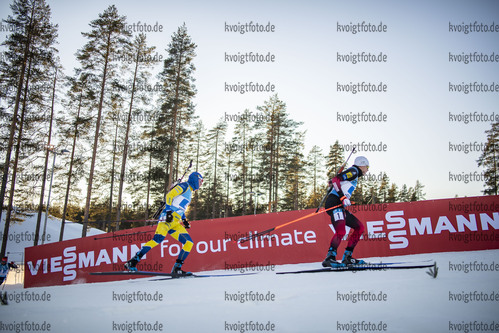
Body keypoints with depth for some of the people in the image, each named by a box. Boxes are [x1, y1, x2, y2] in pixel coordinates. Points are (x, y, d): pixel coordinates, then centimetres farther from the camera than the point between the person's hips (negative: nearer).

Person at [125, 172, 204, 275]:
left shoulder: (189, 192, 30)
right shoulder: (184, 186, 4)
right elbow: (169, 195, -9)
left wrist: (184, 220, 22)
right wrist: (168, 211, -20)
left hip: (175, 223, 9)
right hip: (168, 218, -9)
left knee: (189, 243, -4)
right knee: (158, 239, -28)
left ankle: (177, 269, -5)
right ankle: (133, 262, -26)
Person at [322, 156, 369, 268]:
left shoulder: (354, 176, 28)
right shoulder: (353, 171, 0)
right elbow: (335, 180, -14)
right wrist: (343, 198, -21)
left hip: (340, 205, 10)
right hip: (334, 203, -10)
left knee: (359, 227, 10)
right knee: (341, 232, -27)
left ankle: (347, 257, 5)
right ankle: (329, 258, -27)